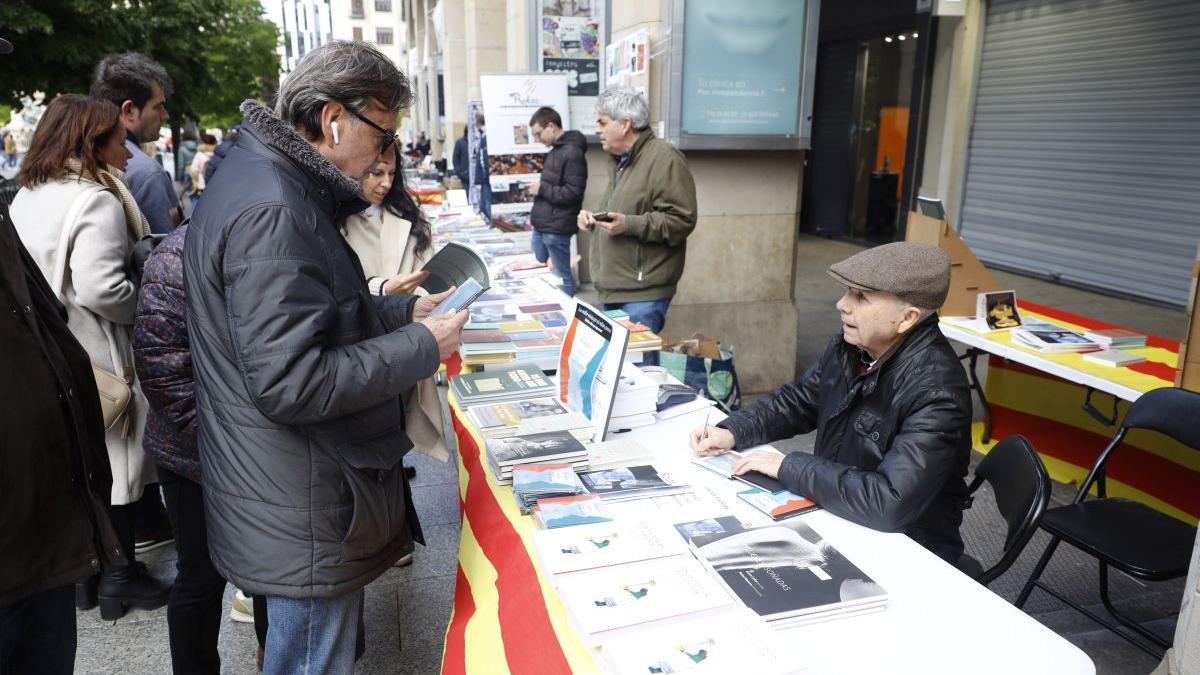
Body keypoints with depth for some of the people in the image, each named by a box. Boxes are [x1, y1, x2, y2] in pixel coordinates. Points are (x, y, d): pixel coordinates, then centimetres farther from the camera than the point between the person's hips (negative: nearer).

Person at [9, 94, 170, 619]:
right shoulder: (97, 201, -19)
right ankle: (118, 579, 19)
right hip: (98, 361, -8)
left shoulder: (25, 197, 9)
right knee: (114, 464, 6)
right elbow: (100, 288, -28)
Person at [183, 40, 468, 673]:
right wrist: (423, 347, -20)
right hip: (303, 521, -10)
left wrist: (406, 310, 8)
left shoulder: (266, 177, 8)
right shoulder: (270, 212, -25)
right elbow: (289, 383, -29)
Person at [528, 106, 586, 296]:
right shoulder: (556, 150, 15)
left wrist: (542, 188, -14)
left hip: (556, 229, -10)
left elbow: (573, 193, -21)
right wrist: (536, 216, 18)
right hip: (541, 227, 10)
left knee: (562, 277, 0)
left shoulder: (572, 153, -15)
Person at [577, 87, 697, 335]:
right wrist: (593, 218, 11)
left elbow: (682, 220, -19)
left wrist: (629, 225, -25)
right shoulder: (621, 161, 19)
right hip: (612, 289, 10)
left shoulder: (664, 158, -12)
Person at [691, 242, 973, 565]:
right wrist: (732, 432, -5)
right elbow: (797, 401, 11)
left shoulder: (936, 393, -29)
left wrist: (788, 466, -25)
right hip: (834, 513, 7)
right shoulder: (852, 344, -4)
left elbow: (889, 505, -35)